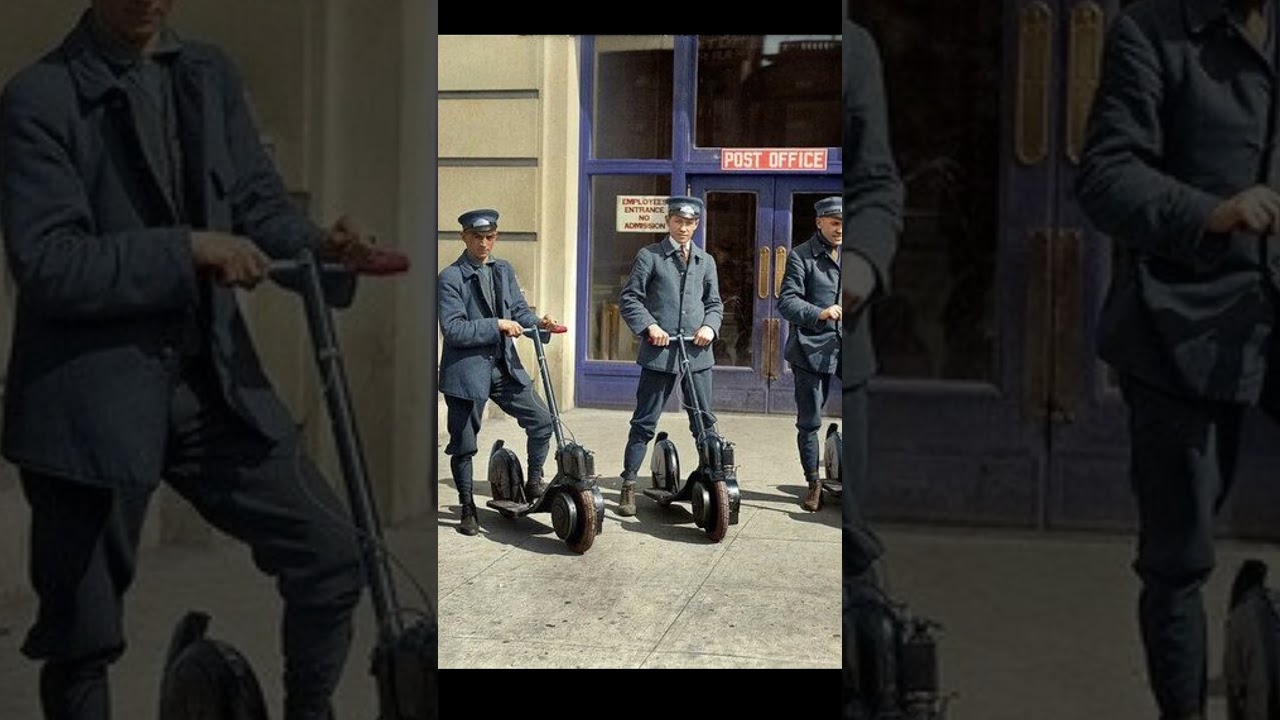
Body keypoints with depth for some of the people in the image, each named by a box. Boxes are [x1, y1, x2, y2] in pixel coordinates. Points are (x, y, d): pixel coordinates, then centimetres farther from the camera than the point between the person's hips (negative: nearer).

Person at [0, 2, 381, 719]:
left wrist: (322, 248, -13)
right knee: (83, 637, 9)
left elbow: (260, 204, 7)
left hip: (216, 384, 5)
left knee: (334, 555, 2)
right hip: (93, 405, -4)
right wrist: (188, 248, -23)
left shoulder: (211, 75, 8)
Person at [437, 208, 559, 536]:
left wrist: (537, 322, -12)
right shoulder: (450, 278, -10)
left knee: (542, 421, 2)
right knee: (463, 445, 5)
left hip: (505, 366, 5)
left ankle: (534, 483, 22)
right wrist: (497, 325, -23)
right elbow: (453, 329, -18)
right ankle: (468, 508, 23)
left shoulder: (504, 270, 10)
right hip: (466, 371, -5)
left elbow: (519, 309, 9)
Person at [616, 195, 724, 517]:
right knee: (644, 422, 1)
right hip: (659, 351, -3)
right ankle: (628, 486, 9)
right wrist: (649, 326, -13)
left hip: (697, 352, 3)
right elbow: (628, 299, 1)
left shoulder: (706, 261, 15)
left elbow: (715, 303, 18)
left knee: (705, 420, 7)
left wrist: (710, 326, -2)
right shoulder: (650, 256, 3)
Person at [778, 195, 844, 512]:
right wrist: (819, 313, -28)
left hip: (844, 344, 3)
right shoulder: (801, 256, -3)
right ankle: (814, 483, 19)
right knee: (809, 422, 5)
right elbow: (786, 301, -13)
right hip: (812, 347, -3)